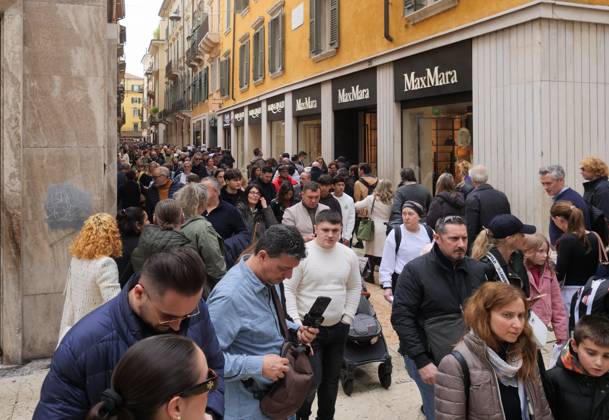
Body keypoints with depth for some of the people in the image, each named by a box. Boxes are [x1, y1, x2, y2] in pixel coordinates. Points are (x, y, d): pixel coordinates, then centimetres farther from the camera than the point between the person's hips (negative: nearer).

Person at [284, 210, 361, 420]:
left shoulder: (349, 255, 0)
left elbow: (355, 287, 12)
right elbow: (288, 290, -11)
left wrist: (348, 317, 5)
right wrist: (297, 323, -15)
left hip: (338, 328, 5)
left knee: (331, 379, 15)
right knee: (312, 380, -5)